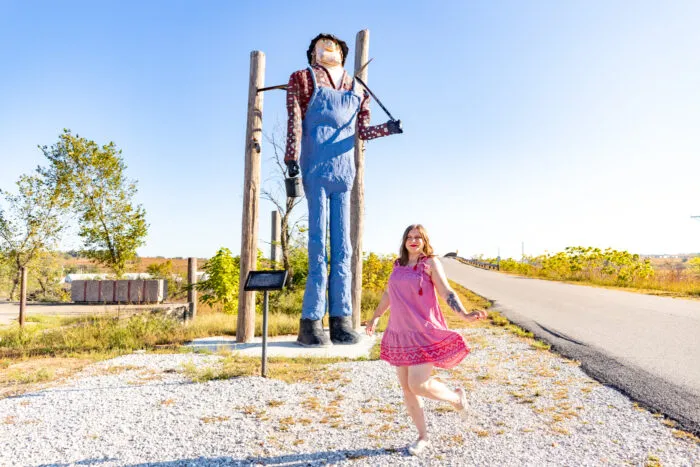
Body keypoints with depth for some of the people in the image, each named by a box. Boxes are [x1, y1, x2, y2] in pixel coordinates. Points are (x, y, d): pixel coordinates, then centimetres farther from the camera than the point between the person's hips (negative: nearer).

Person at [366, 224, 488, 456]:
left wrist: (465, 315, -30)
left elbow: (447, 293, -13)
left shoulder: (431, 263, -5)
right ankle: (423, 437, 25)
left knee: (418, 385, -12)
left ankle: (456, 397, 19)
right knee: (406, 387, 8)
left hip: (424, 333, -5)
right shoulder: (399, 264, 10)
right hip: (400, 334, 6)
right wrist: (375, 317, 35)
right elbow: (388, 293, 24)